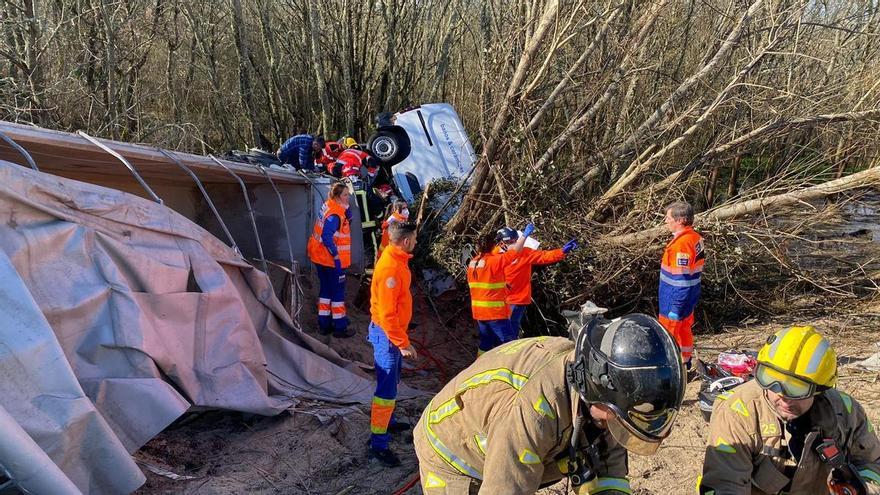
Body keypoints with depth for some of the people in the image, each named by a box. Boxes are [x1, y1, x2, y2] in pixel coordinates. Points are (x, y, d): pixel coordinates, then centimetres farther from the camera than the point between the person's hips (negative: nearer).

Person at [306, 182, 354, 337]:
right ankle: (340, 327, 9)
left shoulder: (328, 206, 6)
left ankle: (324, 324, 25)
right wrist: (336, 256, -23)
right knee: (338, 292, 1)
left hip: (322, 258, 9)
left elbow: (348, 221, 13)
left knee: (326, 289, 17)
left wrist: (347, 209, -6)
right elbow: (327, 237, -29)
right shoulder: (335, 214, -22)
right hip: (332, 260, -9)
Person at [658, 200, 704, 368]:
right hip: (691, 296, 10)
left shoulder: (682, 244, -27)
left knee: (669, 334, 3)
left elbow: (682, 279, -27)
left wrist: (675, 308, -22)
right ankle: (685, 364, 37)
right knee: (685, 329, 22)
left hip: (677, 298, -10)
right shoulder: (695, 237, 3)